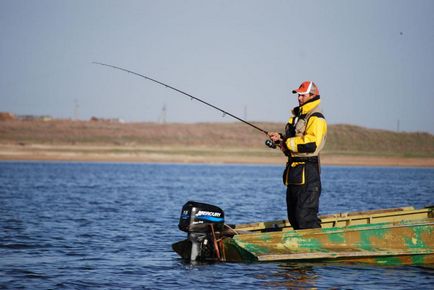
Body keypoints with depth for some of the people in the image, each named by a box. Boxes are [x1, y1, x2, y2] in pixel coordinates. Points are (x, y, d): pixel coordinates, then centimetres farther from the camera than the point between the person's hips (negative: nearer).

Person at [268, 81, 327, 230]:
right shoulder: (297, 116, 21)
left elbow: (311, 144, -24)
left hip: (307, 172, -10)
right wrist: (280, 138, 9)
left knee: (305, 216, -14)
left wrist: (287, 143, -15)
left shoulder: (316, 119, -10)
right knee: (293, 217, 13)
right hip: (294, 172, 10)